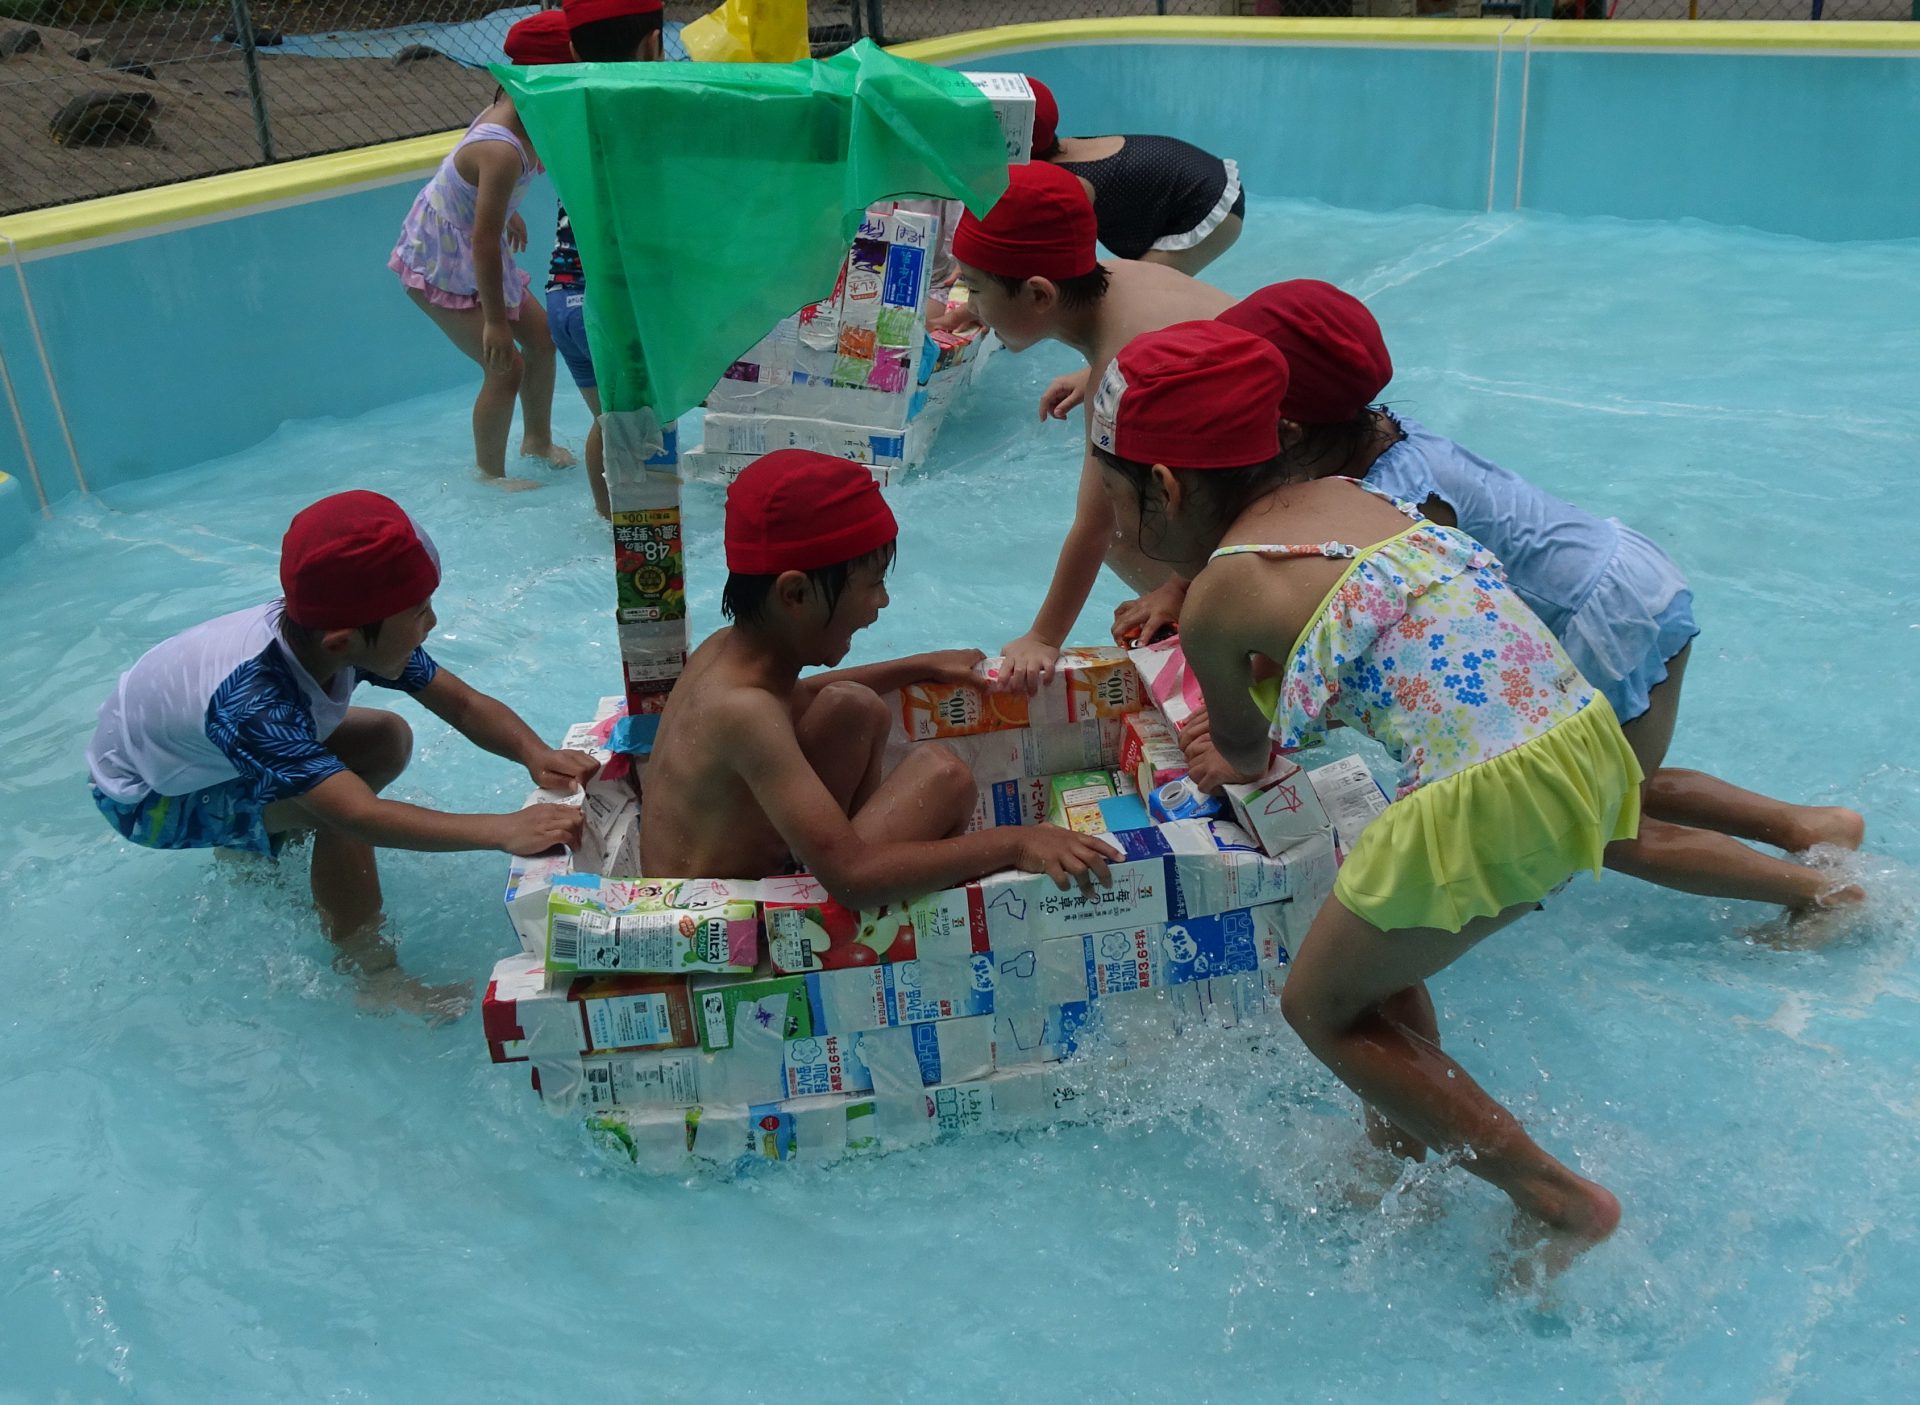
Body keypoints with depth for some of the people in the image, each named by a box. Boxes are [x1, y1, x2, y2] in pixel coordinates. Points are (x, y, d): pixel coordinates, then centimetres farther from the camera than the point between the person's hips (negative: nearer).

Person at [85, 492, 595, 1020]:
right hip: (144, 798, -7)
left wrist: (536, 753, -35)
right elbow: (359, 814, -51)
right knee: (340, 802, -28)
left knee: (389, 741, -2)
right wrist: (504, 830, -57)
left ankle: (245, 847, 15)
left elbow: (465, 704, -16)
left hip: (206, 754, 8)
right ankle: (373, 979, -13)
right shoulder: (249, 699, -42)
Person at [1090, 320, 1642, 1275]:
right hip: (1590, 744, 9)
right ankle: (1408, 1156, 42)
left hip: (1487, 801, -8)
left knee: (1321, 1007, 16)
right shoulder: (1348, 495, 15)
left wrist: (1244, 757, 40)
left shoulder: (1215, 600, -5)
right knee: (1373, 946, 29)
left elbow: (1242, 748, 16)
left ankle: (1557, 1200, 18)